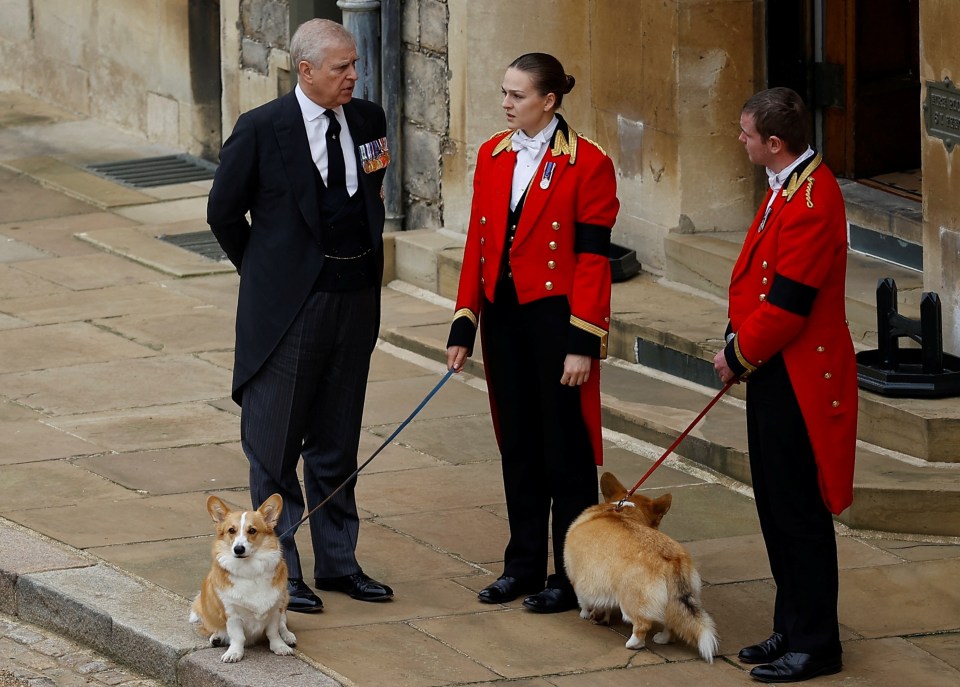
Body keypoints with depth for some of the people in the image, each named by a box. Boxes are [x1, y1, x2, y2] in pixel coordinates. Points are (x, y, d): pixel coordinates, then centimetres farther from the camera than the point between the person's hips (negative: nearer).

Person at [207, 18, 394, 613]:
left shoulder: (369, 121, 3)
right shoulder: (261, 130, -12)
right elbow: (224, 213, -1)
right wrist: (265, 273, 6)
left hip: (356, 302, 5)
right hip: (290, 307, -5)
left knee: (338, 443, 14)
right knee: (275, 447, 3)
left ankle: (339, 562, 23)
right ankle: (280, 569, 11)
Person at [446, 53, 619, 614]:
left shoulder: (587, 164, -11)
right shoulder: (492, 156, 7)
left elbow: (593, 259, -12)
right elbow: (478, 245, 11)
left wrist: (582, 344, -15)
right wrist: (465, 325, 7)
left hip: (556, 315, -6)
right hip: (504, 315, 6)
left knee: (565, 447, 2)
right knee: (518, 444, 13)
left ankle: (572, 575, 9)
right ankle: (525, 564, 22)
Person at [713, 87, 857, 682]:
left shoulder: (811, 203, -23)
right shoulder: (792, 186, 9)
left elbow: (787, 304, -23)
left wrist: (739, 354, -10)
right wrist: (740, 347, 8)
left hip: (798, 381, -10)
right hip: (776, 374, 10)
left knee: (800, 516, -2)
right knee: (777, 511, 17)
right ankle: (794, 631, 26)